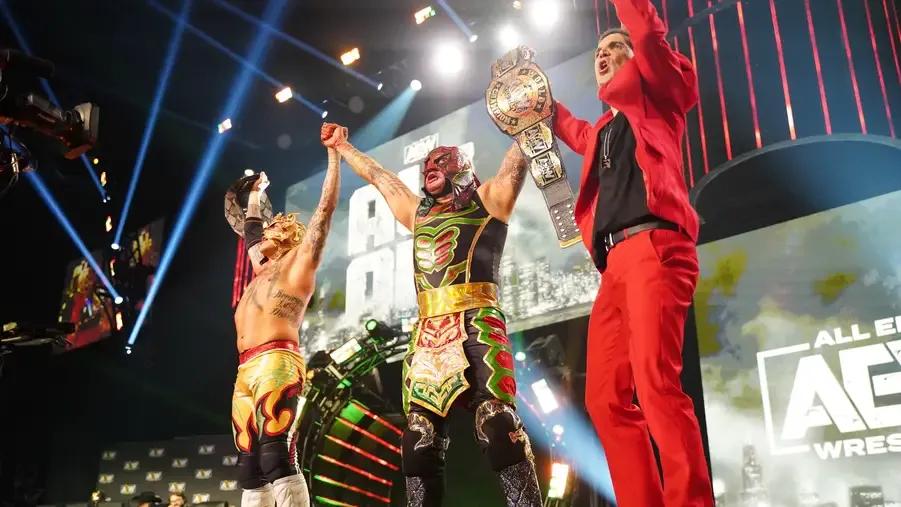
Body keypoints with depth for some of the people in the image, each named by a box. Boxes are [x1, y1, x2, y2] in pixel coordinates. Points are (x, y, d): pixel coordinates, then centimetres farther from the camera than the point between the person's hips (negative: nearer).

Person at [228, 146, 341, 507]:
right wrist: (256, 192, 57)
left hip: (276, 364, -8)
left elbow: (326, 206, 6)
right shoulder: (262, 269, 29)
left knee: (277, 456, -21)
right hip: (246, 372, 8)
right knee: (250, 466, 1)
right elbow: (250, 226, 47)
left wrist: (334, 154, 8)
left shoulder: (297, 262, 10)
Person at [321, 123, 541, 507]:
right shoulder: (418, 212, 30)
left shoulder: (488, 200, 16)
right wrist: (341, 146, 50)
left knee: (497, 424, -20)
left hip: (475, 325, -6)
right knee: (419, 436, -1)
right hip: (426, 334, 6)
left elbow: (520, 155, 13)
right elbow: (375, 174, 41)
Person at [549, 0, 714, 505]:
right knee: (606, 398, 1)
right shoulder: (602, 130, 31)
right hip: (616, 261, 8)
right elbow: (569, 128, 54)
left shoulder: (654, 95, 14)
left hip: (653, 245, -8)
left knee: (655, 383, -23)